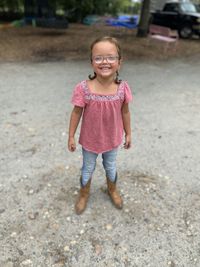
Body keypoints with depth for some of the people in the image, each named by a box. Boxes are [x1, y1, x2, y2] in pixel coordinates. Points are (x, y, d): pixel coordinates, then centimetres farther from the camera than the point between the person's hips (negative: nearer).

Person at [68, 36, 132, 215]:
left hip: (112, 139, 2)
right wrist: (71, 136, -4)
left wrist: (128, 134, 5)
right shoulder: (83, 89, -25)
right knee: (88, 169, 22)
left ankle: (113, 190, 57)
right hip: (90, 140, -1)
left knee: (111, 167, 27)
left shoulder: (123, 88, -18)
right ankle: (84, 194, 51)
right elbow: (76, 113, -12)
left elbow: (125, 112, -4)